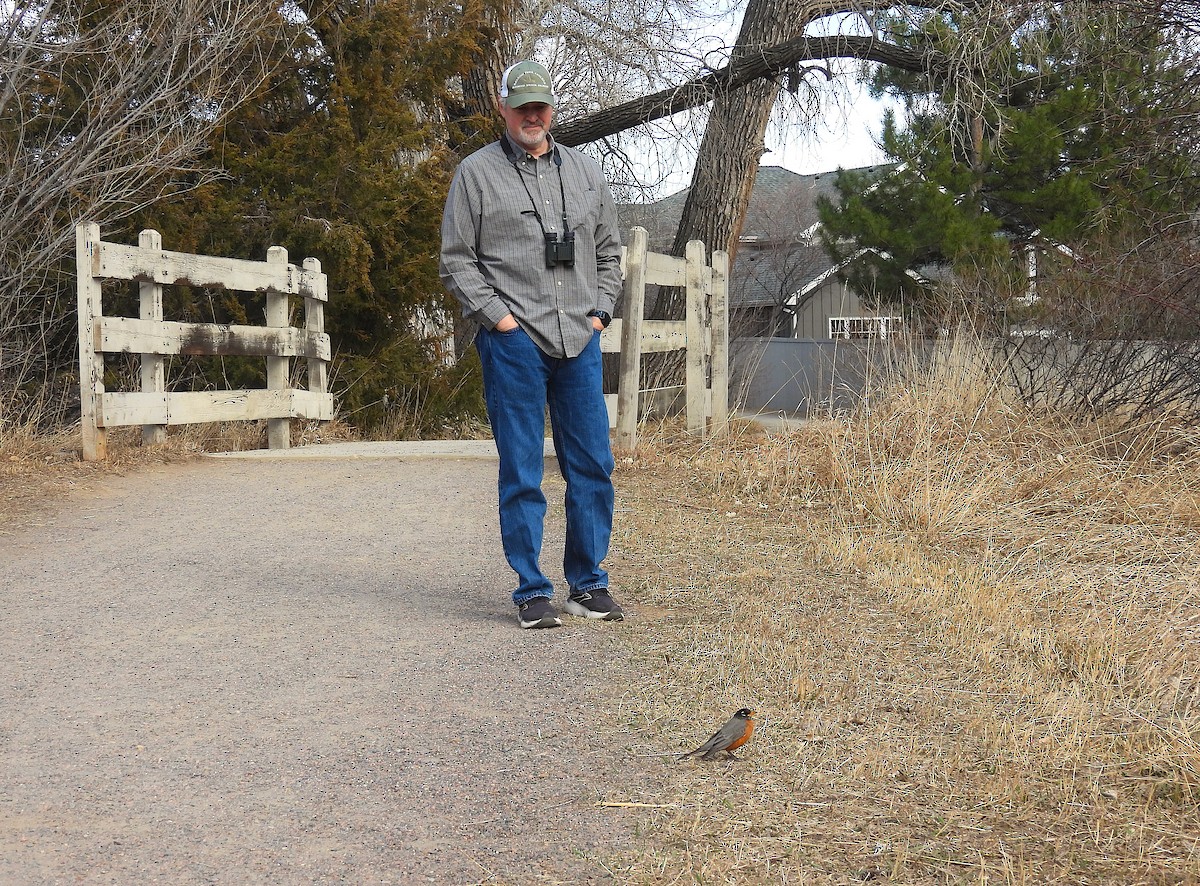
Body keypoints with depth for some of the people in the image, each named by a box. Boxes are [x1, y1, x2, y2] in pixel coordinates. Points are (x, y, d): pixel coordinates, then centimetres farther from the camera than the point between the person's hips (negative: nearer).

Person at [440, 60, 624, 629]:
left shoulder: (586, 173, 17)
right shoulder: (476, 174, 4)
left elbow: (608, 251, 23)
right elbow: (456, 261, 2)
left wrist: (599, 312, 9)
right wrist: (497, 316, -8)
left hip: (580, 342, 4)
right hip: (513, 342, -4)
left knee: (593, 465, 5)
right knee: (522, 471, -2)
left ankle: (588, 585, 17)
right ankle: (532, 592, 7)